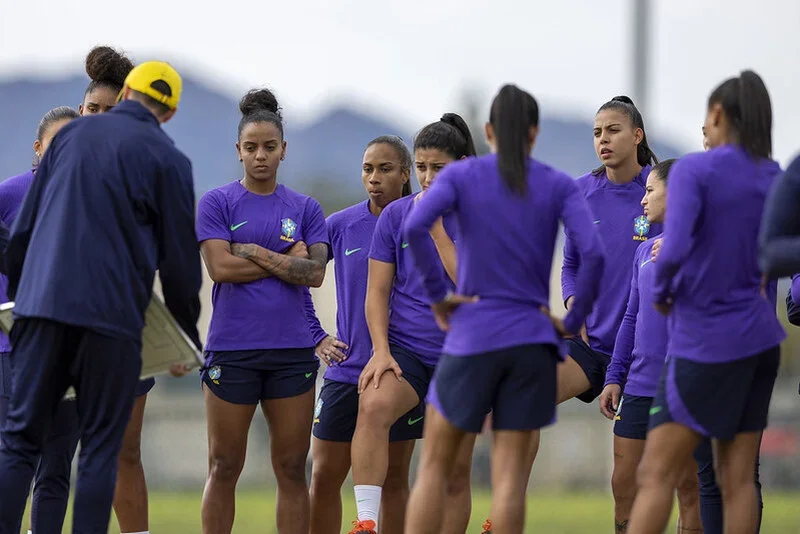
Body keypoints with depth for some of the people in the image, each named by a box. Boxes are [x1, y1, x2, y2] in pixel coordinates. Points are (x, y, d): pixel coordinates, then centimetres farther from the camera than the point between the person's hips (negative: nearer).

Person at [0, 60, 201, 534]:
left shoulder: (71, 134, 12)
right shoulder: (167, 159, 1)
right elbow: (179, 258, 4)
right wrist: (190, 334, 16)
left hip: (41, 304, 3)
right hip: (112, 316, -3)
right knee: (100, 450, 3)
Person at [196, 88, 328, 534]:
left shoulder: (305, 209, 10)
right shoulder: (217, 204, 4)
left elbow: (315, 273, -3)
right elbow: (221, 267, -9)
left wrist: (254, 252, -8)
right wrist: (286, 260, -5)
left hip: (292, 351, 2)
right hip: (231, 350, -2)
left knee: (292, 468, 2)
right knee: (224, 468, 1)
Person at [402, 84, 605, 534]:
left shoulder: (460, 176, 3)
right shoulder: (559, 186, 4)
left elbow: (414, 227, -15)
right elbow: (593, 253, -10)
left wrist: (438, 294, -5)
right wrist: (573, 322, 1)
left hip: (471, 340, -1)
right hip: (532, 341, 1)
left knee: (434, 468, 9)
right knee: (510, 478, 1)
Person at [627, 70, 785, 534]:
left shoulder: (695, 170, -13)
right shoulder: (775, 180, 5)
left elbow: (675, 250, -24)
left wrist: (661, 291, -6)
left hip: (705, 344, -6)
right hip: (760, 338, 6)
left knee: (657, 474, -2)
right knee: (738, 478, 7)